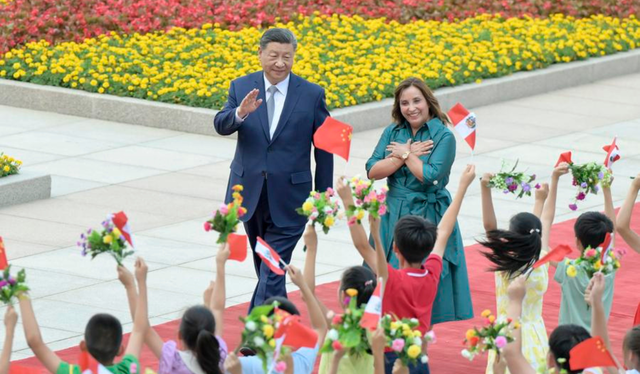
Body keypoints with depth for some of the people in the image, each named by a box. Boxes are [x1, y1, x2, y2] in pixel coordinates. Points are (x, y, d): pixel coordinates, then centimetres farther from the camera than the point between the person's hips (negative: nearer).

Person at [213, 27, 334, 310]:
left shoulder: (312, 94, -5)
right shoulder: (241, 87, 1)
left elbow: (323, 149, -1)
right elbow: (221, 125, -12)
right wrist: (240, 112, -35)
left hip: (288, 198, -3)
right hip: (251, 192, 4)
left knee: (273, 270, -9)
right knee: (263, 266, 18)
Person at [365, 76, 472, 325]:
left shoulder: (443, 137, -6)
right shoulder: (392, 133, 7)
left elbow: (430, 176, -18)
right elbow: (372, 171, -2)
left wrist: (404, 153, -7)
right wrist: (406, 154, -11)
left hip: (428, 216, -4)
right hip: (393, 215, 4)